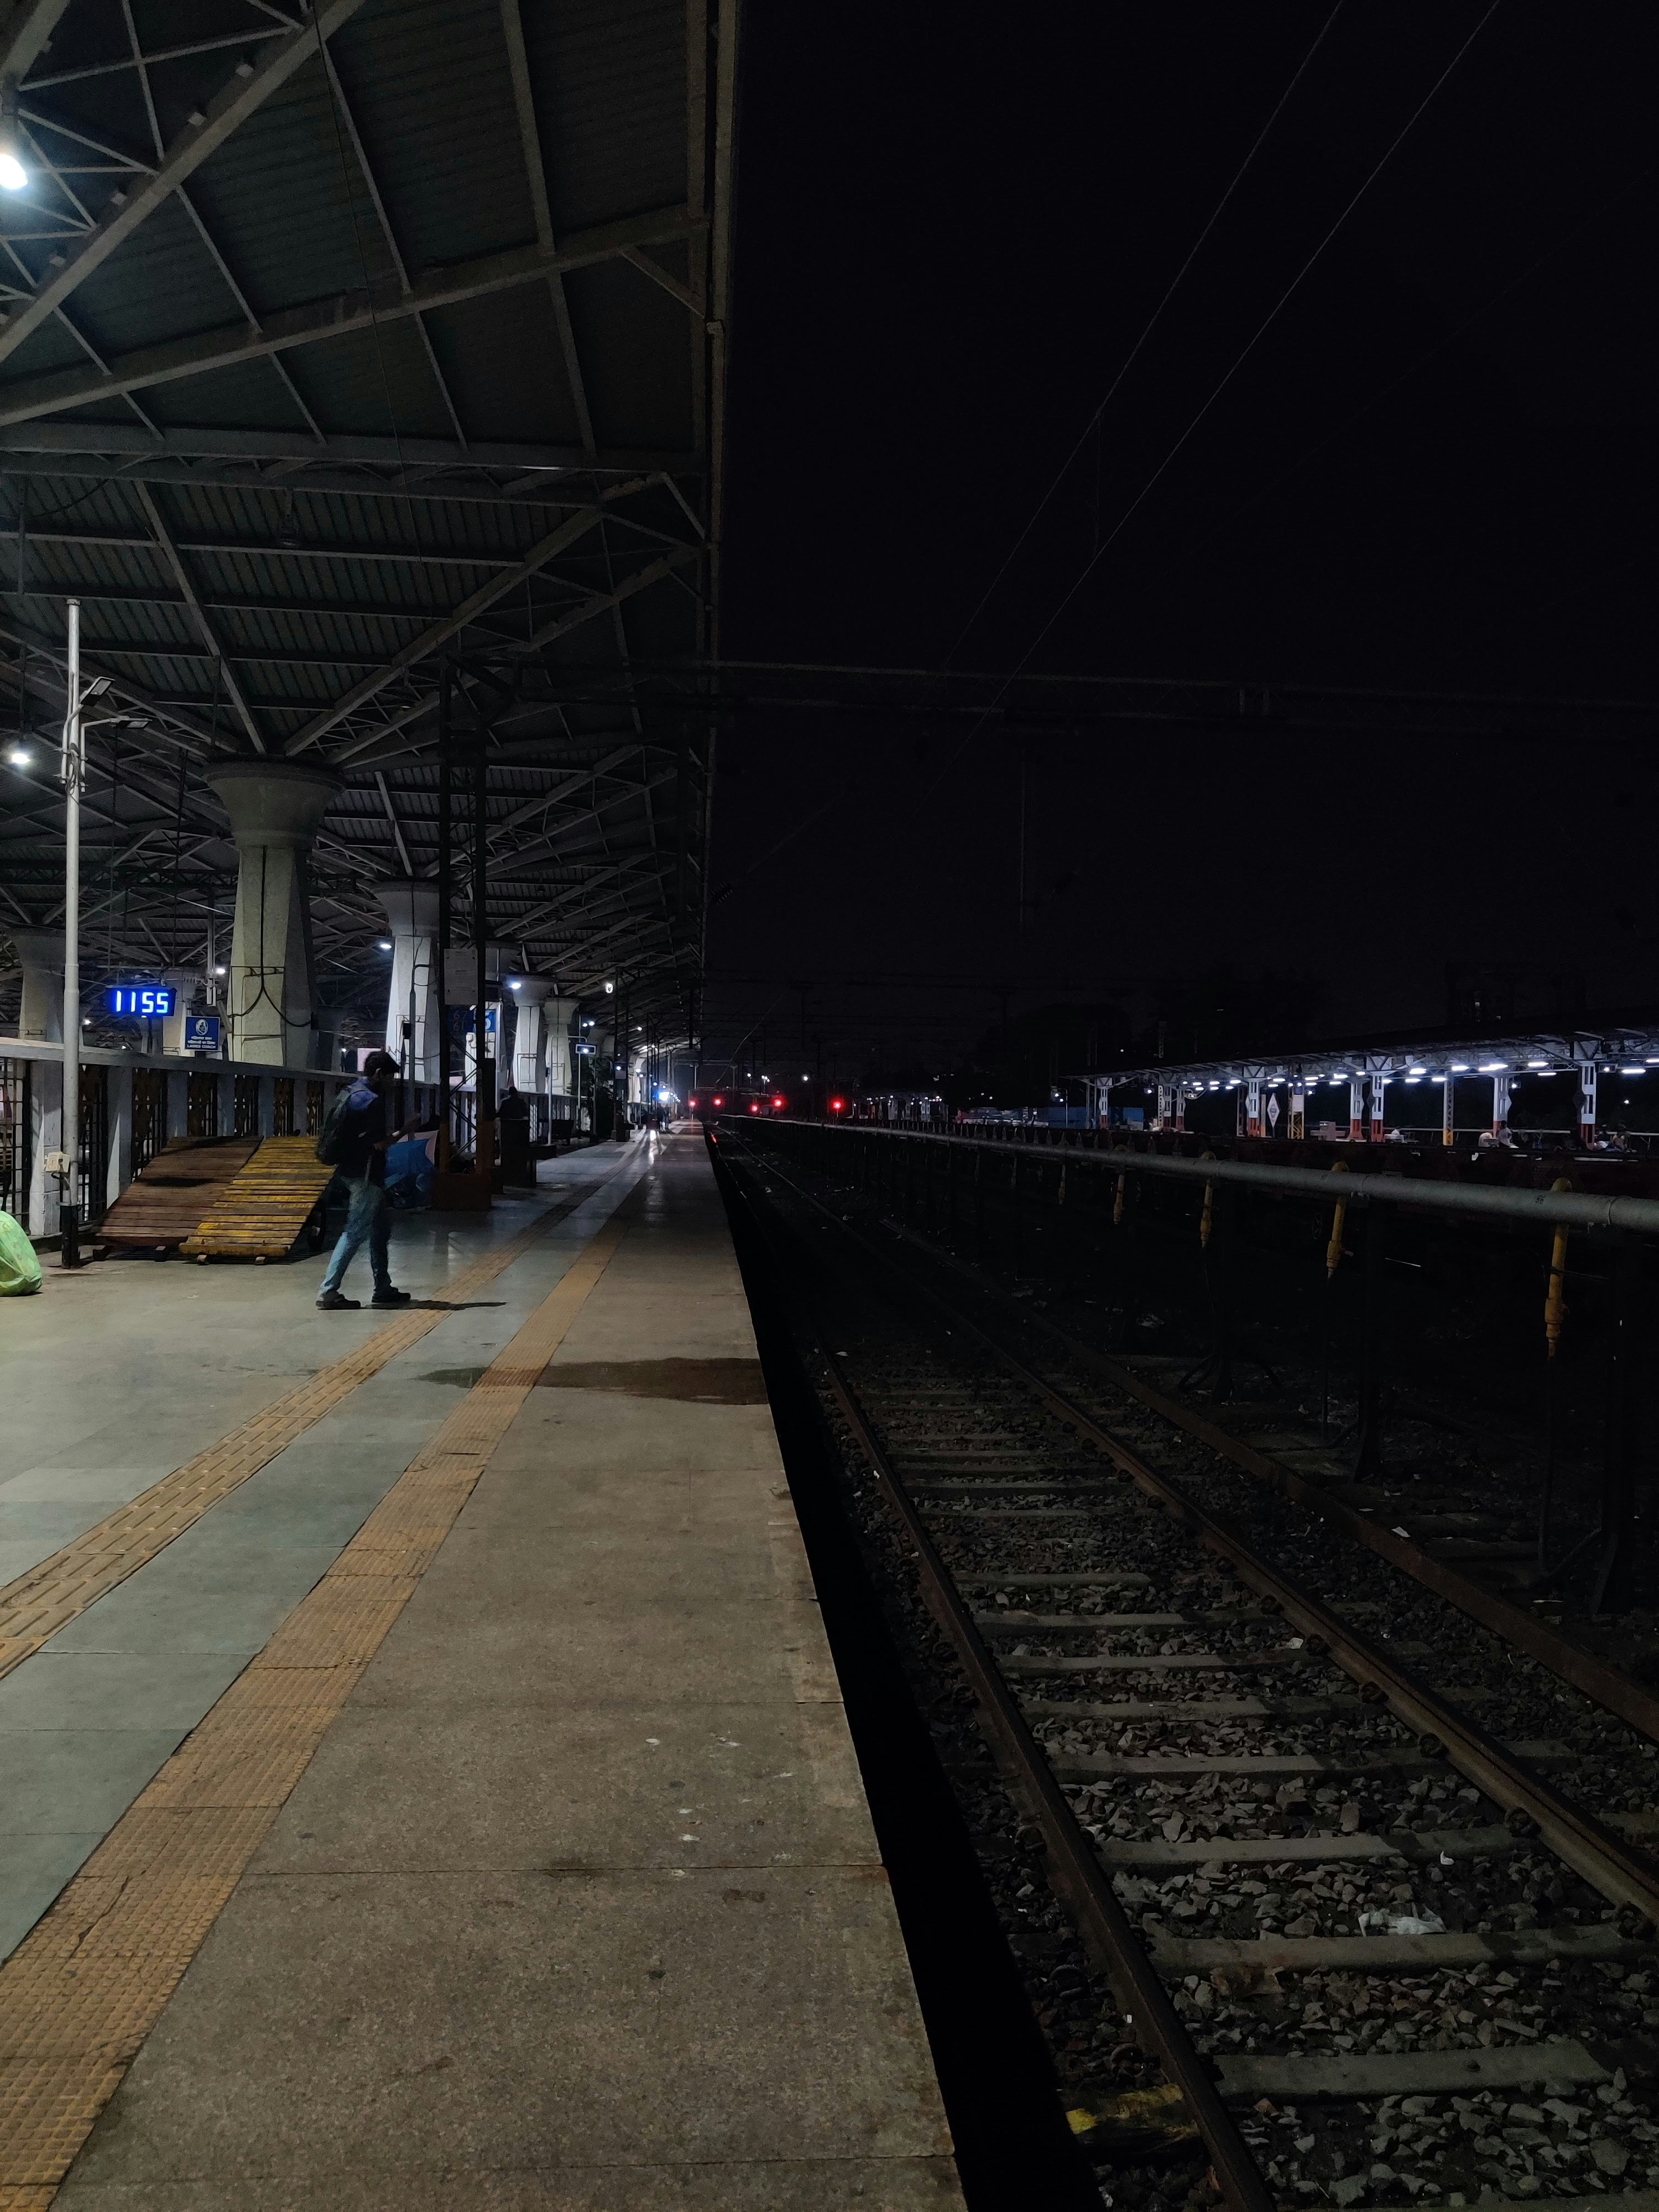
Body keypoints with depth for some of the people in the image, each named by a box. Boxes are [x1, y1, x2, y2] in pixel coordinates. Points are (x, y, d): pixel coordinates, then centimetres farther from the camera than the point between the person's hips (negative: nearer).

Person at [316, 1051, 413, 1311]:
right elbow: (380, 1143, -19)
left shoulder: (353, 1093, 14)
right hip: (365, 1174, -11)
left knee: (381, 1230, 16)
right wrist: (401, 1133, -3)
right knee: (355, 1233, -8)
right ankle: (328, 1292, -8)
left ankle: (383, 1290, 22)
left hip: (352, 1170, 11)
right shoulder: (372, 1100, -17)